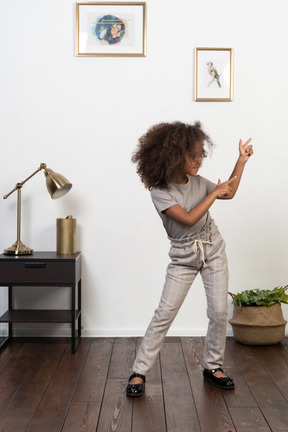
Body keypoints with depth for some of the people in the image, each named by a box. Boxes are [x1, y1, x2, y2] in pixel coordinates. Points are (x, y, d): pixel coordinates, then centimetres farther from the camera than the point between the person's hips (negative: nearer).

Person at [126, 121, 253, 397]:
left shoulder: (196, 181, -1)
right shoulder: (159, 191, -18)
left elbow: (229, 193, 14)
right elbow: (188, 219, -26)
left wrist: (241, 160, 7)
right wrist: (214, 193, -19)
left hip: (212, 249, 5)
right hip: (183, 257, -5)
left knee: (219, 312, 3)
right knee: (165, 313, -7)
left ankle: (213, 367, 22)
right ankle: (139, 372, 4)